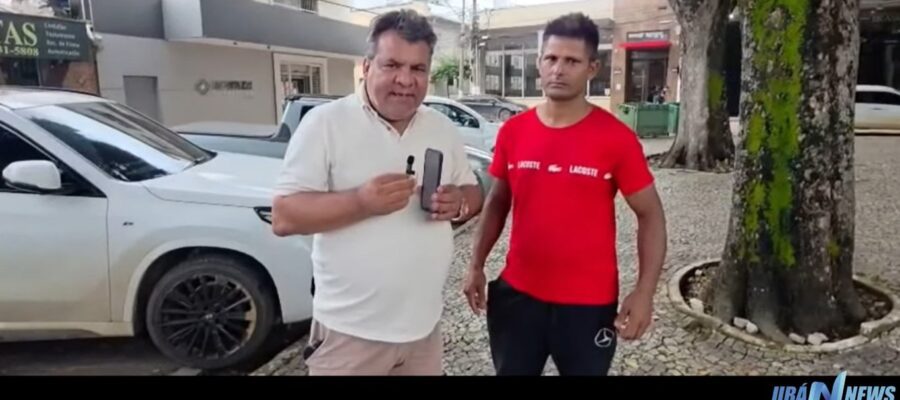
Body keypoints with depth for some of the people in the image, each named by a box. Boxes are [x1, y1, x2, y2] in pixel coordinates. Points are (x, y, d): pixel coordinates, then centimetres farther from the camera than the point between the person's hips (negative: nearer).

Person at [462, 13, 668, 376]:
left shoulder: (617, 138, -11)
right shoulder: (512, 131, -1)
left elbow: (650, 214, -5)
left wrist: (644, 291, -13)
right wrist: (477, 265, 7)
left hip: (589, 303, -2)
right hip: (518, 294, 3)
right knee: (511, 371, 19)